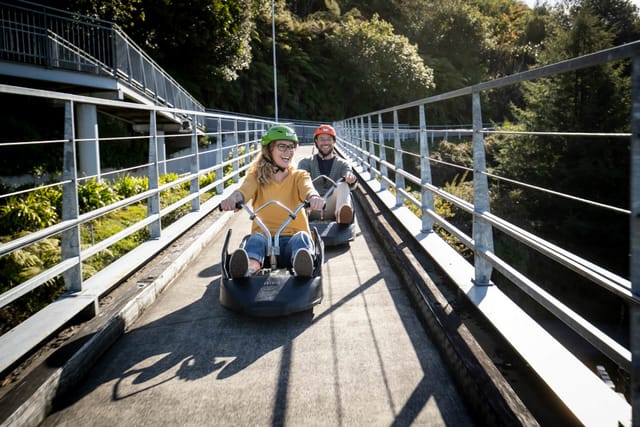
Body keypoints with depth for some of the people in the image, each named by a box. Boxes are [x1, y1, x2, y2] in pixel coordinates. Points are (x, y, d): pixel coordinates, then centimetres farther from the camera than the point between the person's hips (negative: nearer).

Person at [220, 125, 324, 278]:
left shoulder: (299, 176, 11)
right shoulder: (256, 175, 10)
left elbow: (307, 188, -14)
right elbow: (244, 189, -13)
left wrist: (314, 197, -42)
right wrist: (233, 198, -40)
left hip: (291, 240, 0)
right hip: (264, 239, 0)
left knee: (302, 237, -32)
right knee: (256, 238, -32)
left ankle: (302, 271, -65)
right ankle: (249, 271, -65)